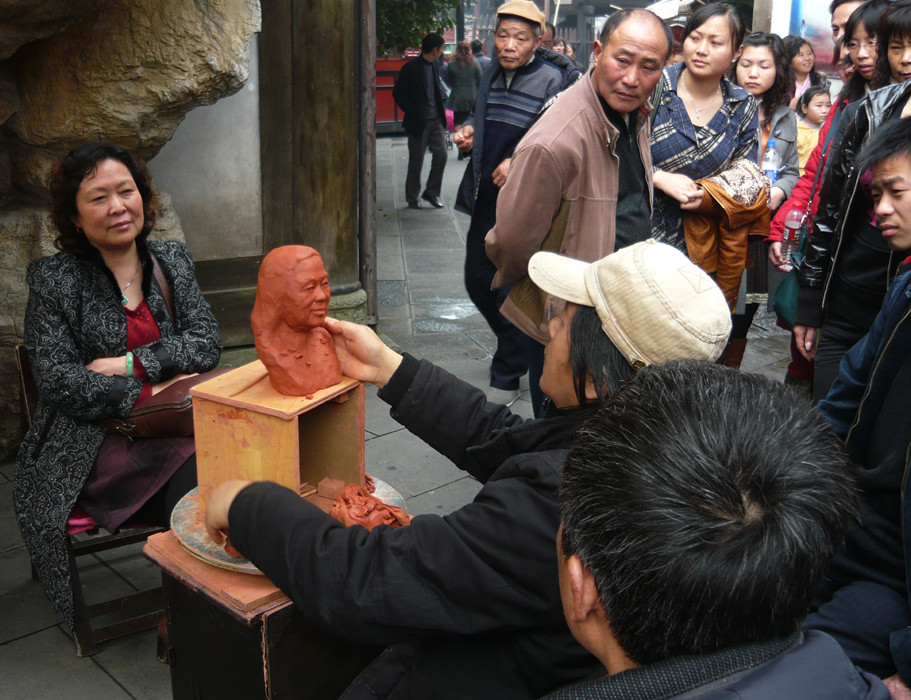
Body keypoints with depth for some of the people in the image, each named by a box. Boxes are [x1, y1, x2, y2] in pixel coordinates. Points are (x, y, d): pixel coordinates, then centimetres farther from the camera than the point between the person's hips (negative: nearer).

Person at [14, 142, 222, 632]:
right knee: (196, 481, -30)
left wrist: (131, 363, -10)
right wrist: (152, 394, -13)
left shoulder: (172, 261, 13)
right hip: (96, 444, -4)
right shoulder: (53, 280, 2)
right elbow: (59, 382, -6)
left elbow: (207, 343, 4)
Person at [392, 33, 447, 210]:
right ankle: (412, 198, 17)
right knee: (416, 162, 3)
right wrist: (412, 112, -13)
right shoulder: (411, 68, -11)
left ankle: (431, 193, 17)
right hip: (419, 122, -6)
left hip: (436, 121, 6)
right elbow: (398, 93, -11)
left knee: (441, 155, 1)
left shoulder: (435, 66, 9)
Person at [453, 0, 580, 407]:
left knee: (512, 286, -2)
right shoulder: (492, 75, 12)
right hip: (487, 196, 8)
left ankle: (507, 376, 15)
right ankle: (517, 346, 38)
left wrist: (521, 161, -24)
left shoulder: (552, 79, -11)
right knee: (477, 280, 14)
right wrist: (468, 132, 7)